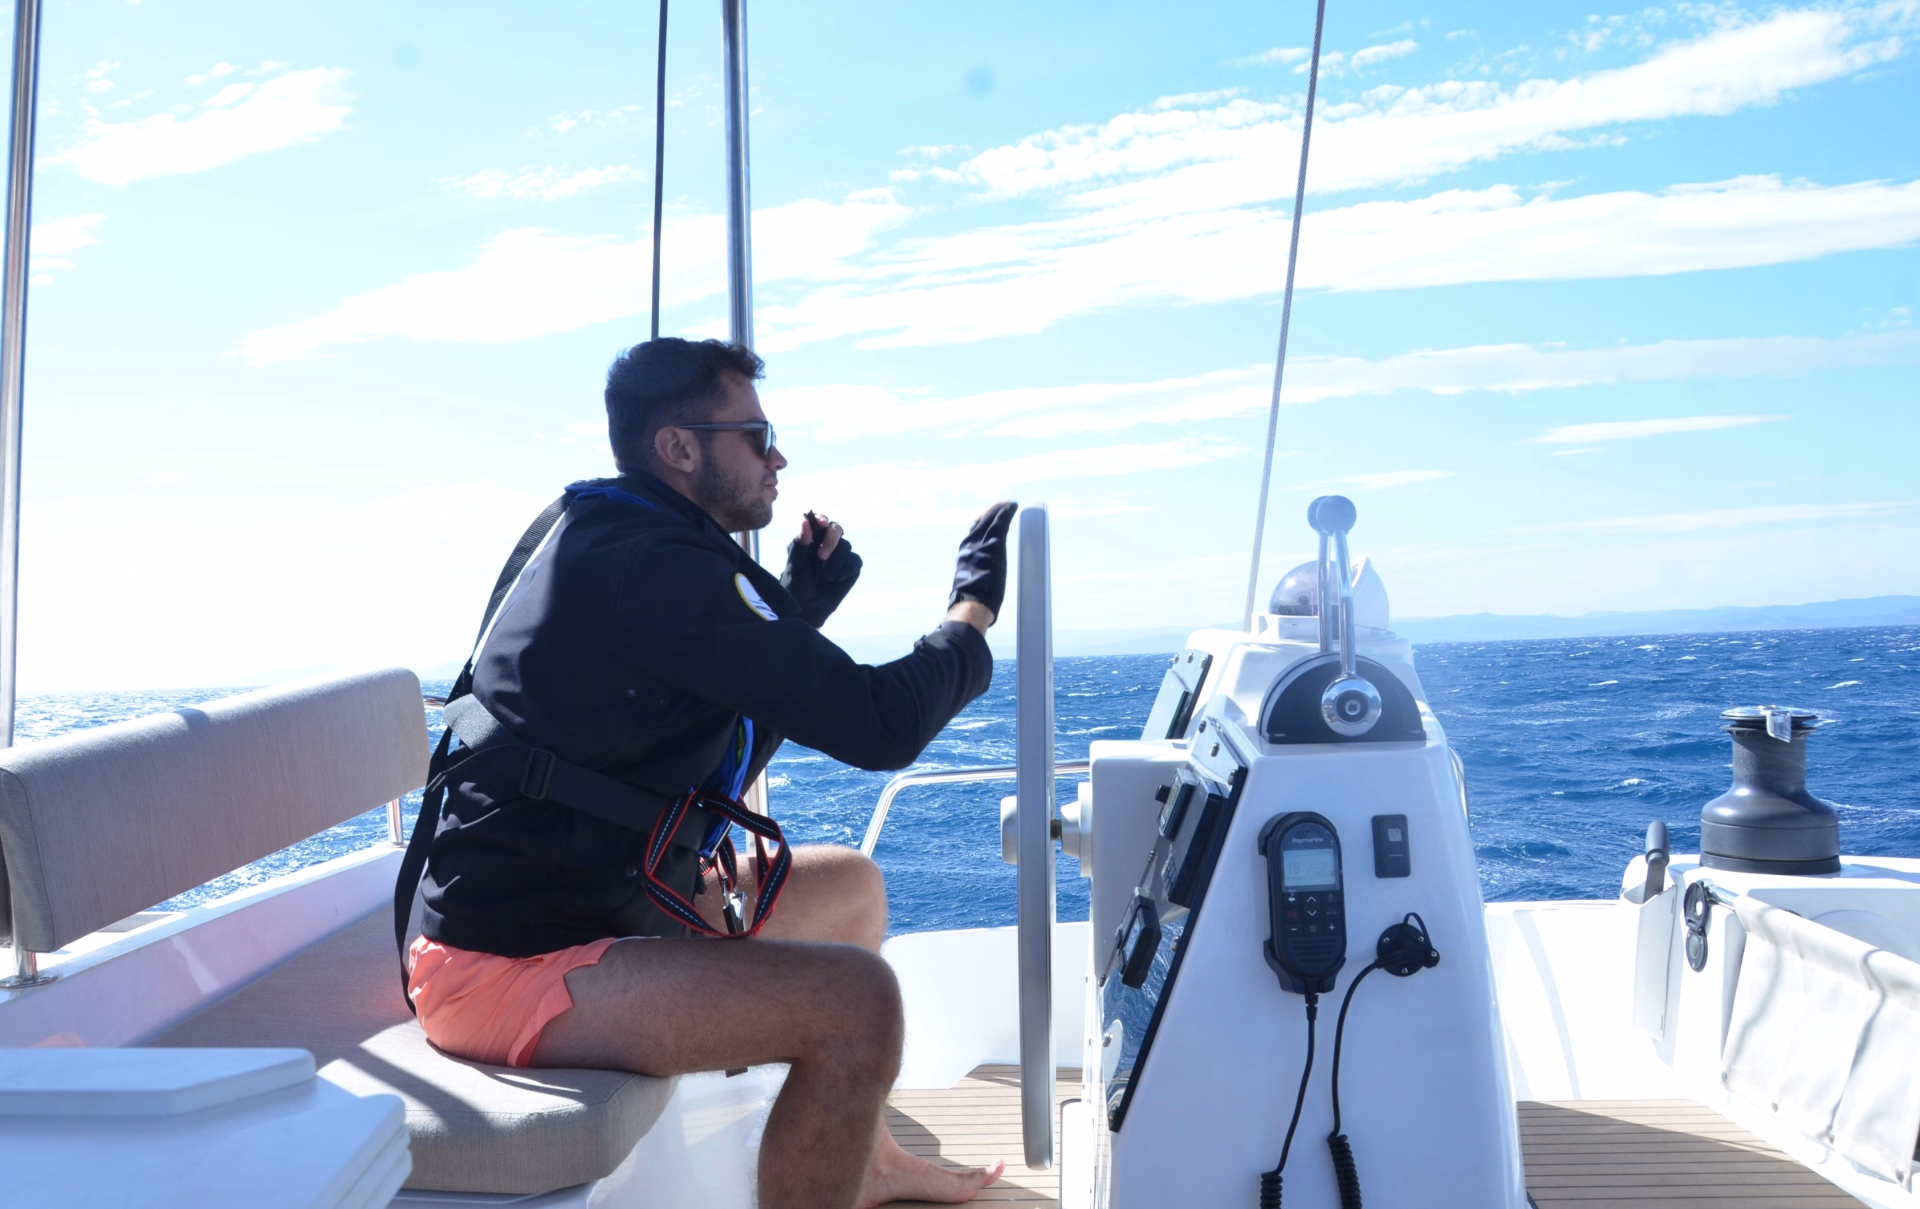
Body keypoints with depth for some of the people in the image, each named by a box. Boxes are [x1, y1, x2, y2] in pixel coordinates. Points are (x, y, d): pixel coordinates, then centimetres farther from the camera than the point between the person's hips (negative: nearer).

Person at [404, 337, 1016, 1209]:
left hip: (599, 905, 11)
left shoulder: (602, 541, 12)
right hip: (509, 971, -11)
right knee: (855, 1001, -25)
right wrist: (973, 609, -4)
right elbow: (880, 727, -22)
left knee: (851, 886, 20)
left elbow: (721, 759, 20)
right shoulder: (651, 567, -21)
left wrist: (800, 606, 8)